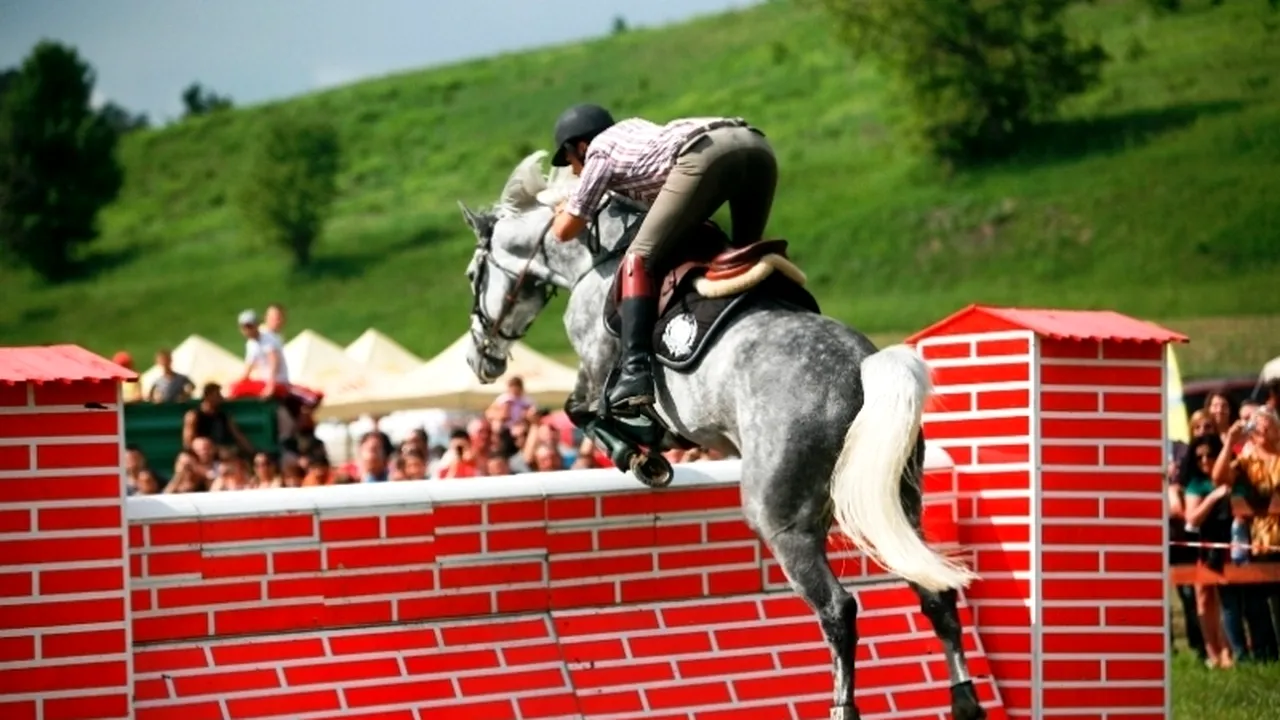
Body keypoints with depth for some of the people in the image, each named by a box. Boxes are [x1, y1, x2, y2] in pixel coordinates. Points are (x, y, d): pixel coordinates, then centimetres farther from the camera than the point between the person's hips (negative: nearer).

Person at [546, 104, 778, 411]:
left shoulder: (600, 151, 22)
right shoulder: (633, 128, 40)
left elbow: (565, 231, 24)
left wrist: (563, 211, 44)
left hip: (705, 153, -7)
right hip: (758, 146, 7)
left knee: (640, 257, -4)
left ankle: (636, 370, -19)